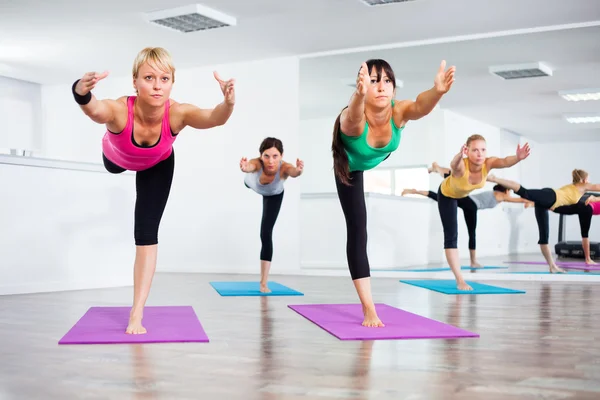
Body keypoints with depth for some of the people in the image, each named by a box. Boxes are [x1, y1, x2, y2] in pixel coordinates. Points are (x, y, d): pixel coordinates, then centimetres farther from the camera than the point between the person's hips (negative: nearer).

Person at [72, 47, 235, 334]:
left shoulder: (177, 113, -42)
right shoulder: (119, 110, -44)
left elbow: (216, 118, -59)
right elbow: (93, 110, -67)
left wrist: (228, 102, -81)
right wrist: (82, 92, -88)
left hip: (158, 164, -1)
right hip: (118, 158, 1)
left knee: (147, 232, -9)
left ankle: (137, 315, -2)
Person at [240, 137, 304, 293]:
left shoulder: (284, 167, -45)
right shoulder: (257, 163, -44)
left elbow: (293, 172, -69)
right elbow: (249, 166, -68)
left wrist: (298, 170, -91)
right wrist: (245, 168, -91)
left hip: (274, 195, -1)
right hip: (252, 184, 1)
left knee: (266, 233, -10)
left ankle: (264, 283, -3)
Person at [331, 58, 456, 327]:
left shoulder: (398, 112, -39)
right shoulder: (353, 119, -45)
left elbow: (421, 106, -60)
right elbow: (354, 117, -69)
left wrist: (437, 91, -83)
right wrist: (360, 95, -91)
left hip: (379, 156, 3)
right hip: (350, 163, -3)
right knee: (357, 228, -9)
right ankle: (369, 308, -6)